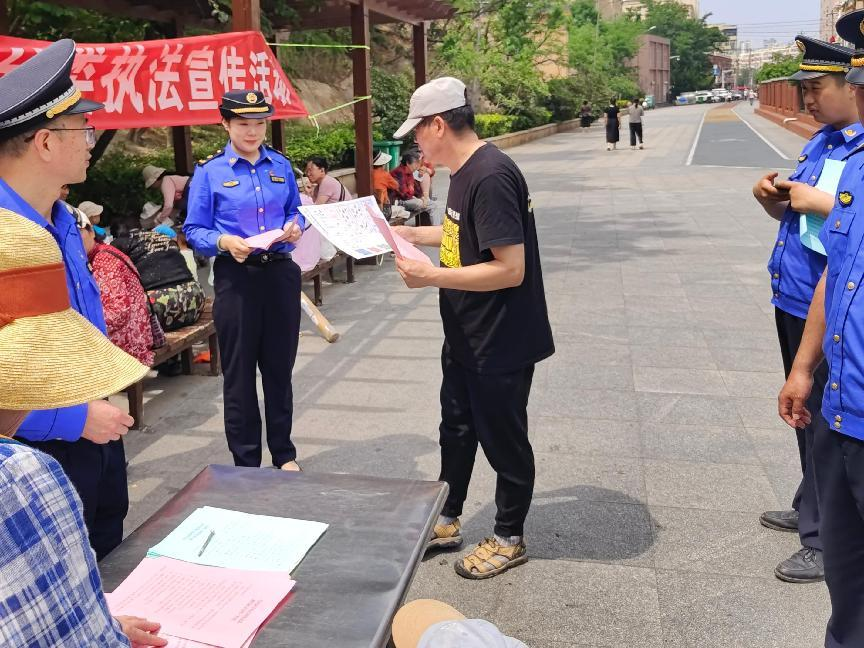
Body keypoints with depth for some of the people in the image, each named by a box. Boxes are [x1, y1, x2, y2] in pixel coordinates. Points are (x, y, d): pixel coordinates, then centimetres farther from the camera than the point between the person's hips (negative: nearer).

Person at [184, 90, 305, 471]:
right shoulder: (209, 172, -2)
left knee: (280, 367, 12)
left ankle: (284, 454, 27)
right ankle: (246, 462, 19)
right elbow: (194, 230, -3)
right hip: (236, 276, -3)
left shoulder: (281, 165, 8)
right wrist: (224, 242, -22)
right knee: (239, 372, 5)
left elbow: (296, 213, 16)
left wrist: (294, 228, -6)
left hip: (280, 273, 3)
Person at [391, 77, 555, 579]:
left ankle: (510, 539, 30)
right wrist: (409, 232, 17)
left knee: (503, 440, 9)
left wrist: (433, 277, -27)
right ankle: (448, 521, 41)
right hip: (467, 337, 10)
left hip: (502, 345, -10)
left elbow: (511, 269, -29)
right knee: (457, 429, 22)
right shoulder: (466, 170, 5)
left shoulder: (491, 177, -26)